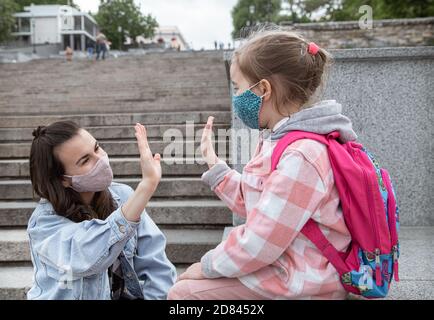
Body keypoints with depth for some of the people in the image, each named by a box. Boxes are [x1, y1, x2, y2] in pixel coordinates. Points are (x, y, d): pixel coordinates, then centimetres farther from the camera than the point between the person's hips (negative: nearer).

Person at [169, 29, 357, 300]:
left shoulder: (299, 157, -27)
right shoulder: (282, 141, 5)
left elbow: (257, 245, -24)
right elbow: (253, 204, 9)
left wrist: (208, 265, -9)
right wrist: (215, 165, 9)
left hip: (300, 285, -9)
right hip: (280, 265, 9)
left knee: (183, 291, -6)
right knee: (187, 282, 14)